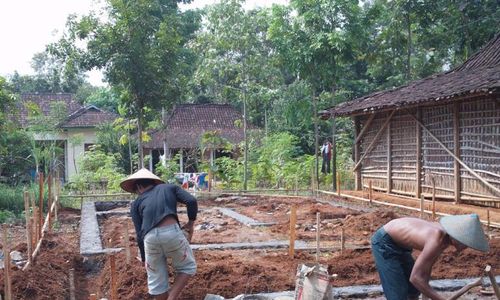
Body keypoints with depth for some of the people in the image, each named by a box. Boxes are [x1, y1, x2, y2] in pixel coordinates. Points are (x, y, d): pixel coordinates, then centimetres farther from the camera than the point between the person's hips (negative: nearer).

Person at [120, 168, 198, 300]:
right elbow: (191, 201, 7)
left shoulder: (136, 203, 25)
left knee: (157, 280, 18)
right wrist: (191, 223, 21)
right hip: (172, 231, -1)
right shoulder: (170, 187, 24)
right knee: (187, 267, 20)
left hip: (150, 237, 2)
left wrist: (144, 259, 30)